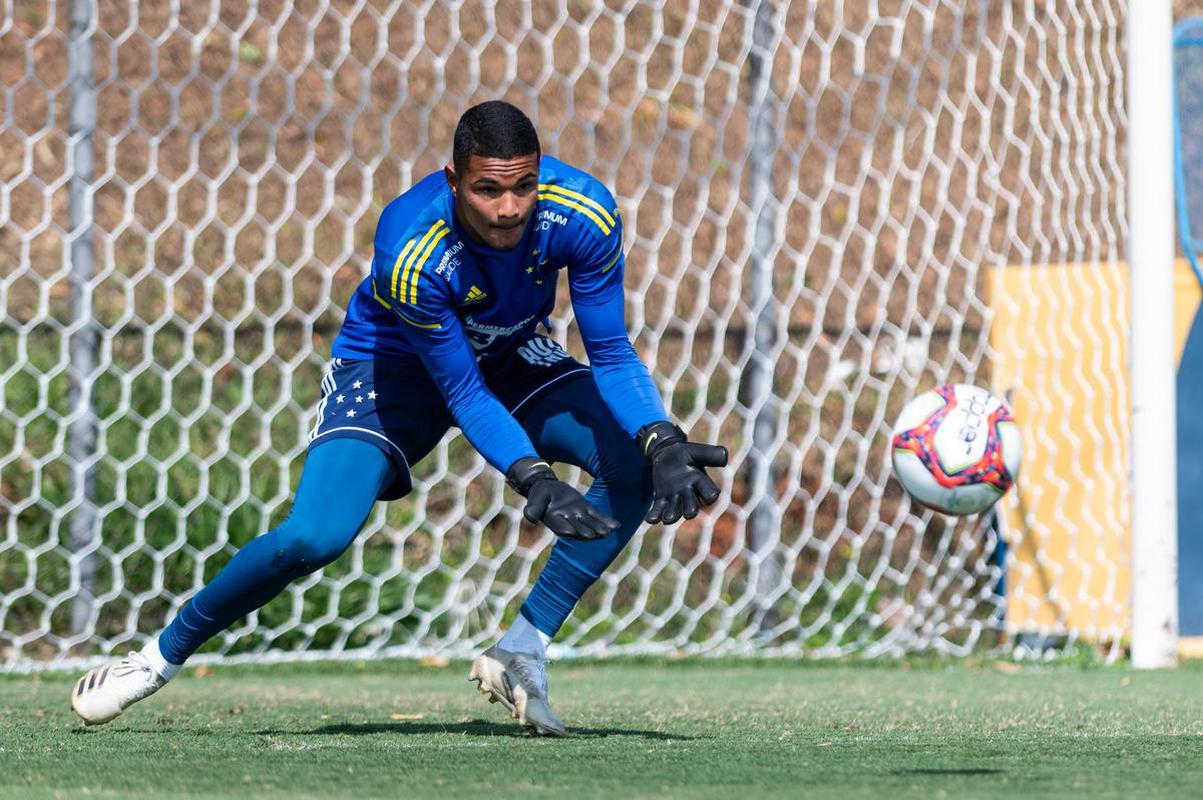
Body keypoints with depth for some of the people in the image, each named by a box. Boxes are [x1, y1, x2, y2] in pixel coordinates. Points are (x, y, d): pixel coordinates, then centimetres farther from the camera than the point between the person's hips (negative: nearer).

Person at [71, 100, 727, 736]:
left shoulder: (584, 214, -28)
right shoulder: (409, 250, -36)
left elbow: (612, 354, -18)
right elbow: (463, 396, -30)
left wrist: (663, 443, -35)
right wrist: (532, 478, -44)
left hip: (514, 359, 4)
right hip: (392, 367, -4)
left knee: (638, 461, -21)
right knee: (316, 536, -25)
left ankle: (521, 654, -12)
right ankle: (161, 657, -2)